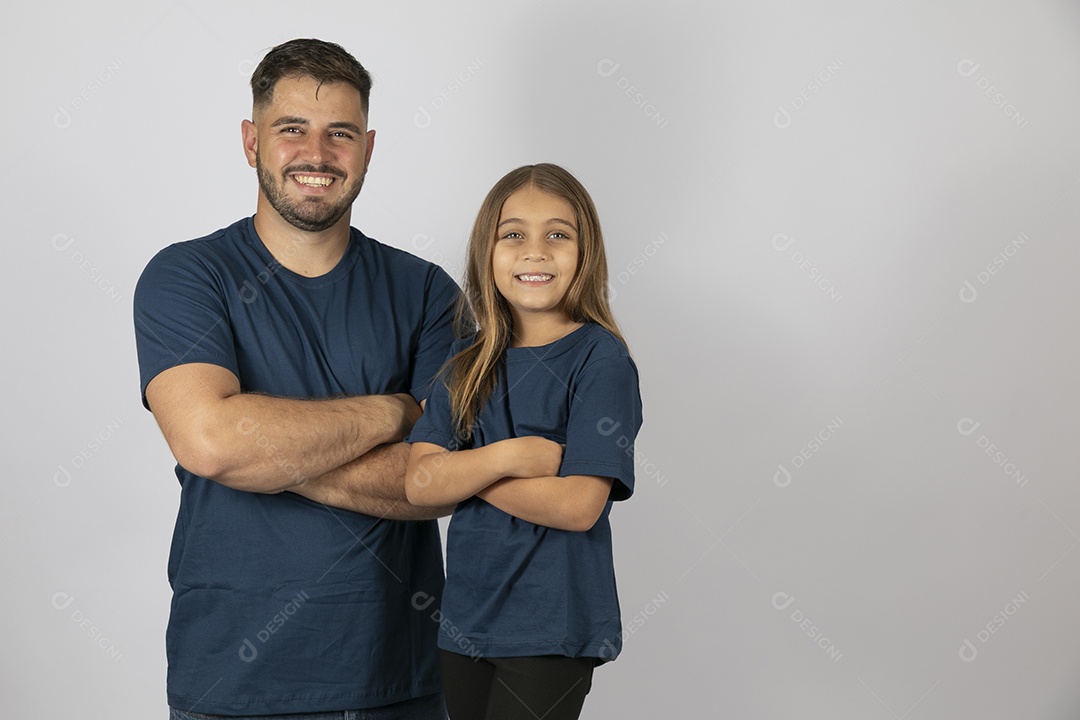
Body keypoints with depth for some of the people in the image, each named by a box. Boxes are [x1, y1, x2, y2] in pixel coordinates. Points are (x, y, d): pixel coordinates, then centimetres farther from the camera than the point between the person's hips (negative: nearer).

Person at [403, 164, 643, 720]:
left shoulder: (600, 358, -10)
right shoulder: (470, 361, 6)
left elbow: (578, 505, -18)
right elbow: (419, 483, -3)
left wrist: (464, 471, -10)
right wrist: (506, 456, -18)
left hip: (552, 628, -5)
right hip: (465, 616, 5)